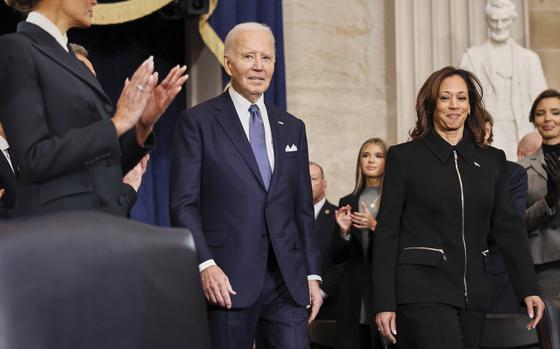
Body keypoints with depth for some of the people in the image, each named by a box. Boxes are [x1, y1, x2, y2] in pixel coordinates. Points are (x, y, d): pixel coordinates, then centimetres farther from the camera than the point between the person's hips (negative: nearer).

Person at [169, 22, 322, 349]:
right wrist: (206, 264, -16)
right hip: (228, 278, -4)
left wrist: (312, 273, 9)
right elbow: (183, 203, -5)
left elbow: (303, 208, 16)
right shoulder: (198, 121, 1)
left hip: (288, 280, 4)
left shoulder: (292, 127, 16)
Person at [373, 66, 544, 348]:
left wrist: (528, 289, 0)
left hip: (473, 293, 4)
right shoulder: (404, 157, 1)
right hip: (422, 290, -4)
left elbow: (508, 227, 10)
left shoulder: (492, 160, 12)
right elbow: (387, 232, -1)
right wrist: (384, 303, -6)